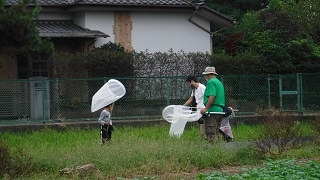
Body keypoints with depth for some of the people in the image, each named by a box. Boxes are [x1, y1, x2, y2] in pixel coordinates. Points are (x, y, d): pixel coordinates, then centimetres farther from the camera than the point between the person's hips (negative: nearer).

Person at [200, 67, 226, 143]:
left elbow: (212, 96, -19)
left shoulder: (211, 82, -8)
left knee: (210, 132, -10)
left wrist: (206, 108, -20)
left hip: (213, 110, -10)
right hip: (220, 110, 10)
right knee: (215, 133, 13)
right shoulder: (219, 82, 22)